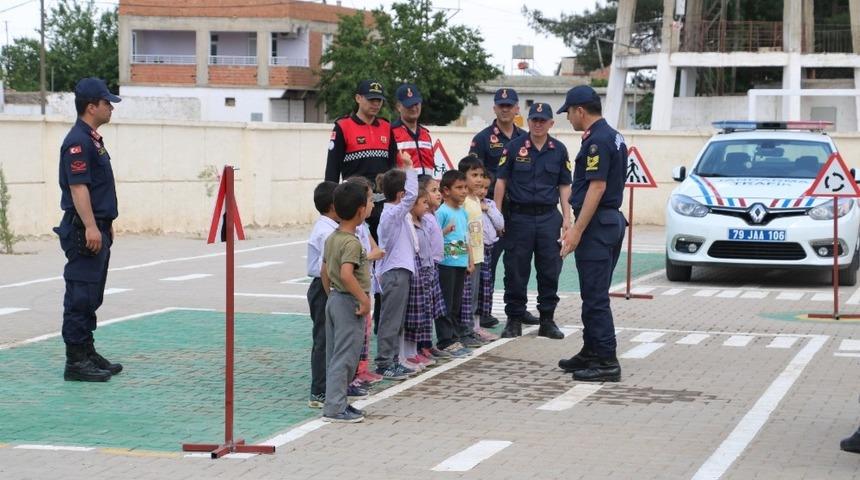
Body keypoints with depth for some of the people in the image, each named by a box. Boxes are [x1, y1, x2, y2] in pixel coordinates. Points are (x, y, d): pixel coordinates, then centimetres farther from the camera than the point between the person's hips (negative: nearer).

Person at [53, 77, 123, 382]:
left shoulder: (93, 139, 17)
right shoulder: (78, 142, -14)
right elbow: (78, 187, -22)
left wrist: (106, 225, 24)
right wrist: (90, 227, -27)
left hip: (98, 230, 10)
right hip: (84, 231, -10)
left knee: (91, 298, 14)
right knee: (80, 297, -8)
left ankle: (87, 353, 21)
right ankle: (75, 361, -6)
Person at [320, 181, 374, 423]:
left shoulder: (332, 238, 8)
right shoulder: (352, 243, -20)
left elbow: (324, 271, 15)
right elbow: (346, 274, -32)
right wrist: (364, 299, -25)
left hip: (334, 300, 9)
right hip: (349, 302, -9)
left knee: (335, 356, 14)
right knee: (345, 357, -4)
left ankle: (337, 402, 22)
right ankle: (335, 408, -1)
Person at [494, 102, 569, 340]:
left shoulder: (559, 150, 7)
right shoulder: (514, 147, 1)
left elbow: (564, 186, 10)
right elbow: (501, 180, 2)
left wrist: (567, 217, 2)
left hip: (549, 217, 2)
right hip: (519, 216, -2)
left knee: (550, 271, 3)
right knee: (516, 270, 2)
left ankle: (547, 320, 13)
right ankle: (514, 320, 12)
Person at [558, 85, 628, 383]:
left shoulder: (597, 141, -16)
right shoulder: (613, 137, 16)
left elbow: (597, 187, -21)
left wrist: (577, 230, -22)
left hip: (596, 225, -10)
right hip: (612, 221, 10)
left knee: (595, 297, -8)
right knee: (594, 294, 17)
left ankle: (606, 363, -8)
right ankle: (591, 353, 24)